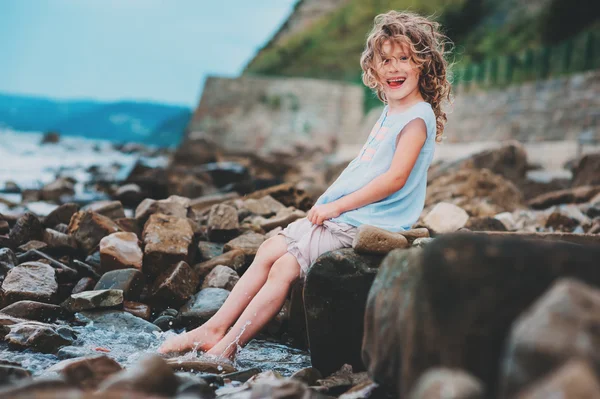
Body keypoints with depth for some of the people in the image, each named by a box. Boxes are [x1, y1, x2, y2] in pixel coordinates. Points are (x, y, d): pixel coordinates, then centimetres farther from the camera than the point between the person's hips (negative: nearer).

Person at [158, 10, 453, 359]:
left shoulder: (417, 117, -12)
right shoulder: (389, 113, 16)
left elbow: (395, 177, -21)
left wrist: (336, 206, -17)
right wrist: (327, 201, 8)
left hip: (362, 225, -9)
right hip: (338, 214, 9)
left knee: (285, 267, -17)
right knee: (270, 250, 1)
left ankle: (227, 348, -10)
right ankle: (214, 329, 3)